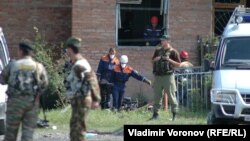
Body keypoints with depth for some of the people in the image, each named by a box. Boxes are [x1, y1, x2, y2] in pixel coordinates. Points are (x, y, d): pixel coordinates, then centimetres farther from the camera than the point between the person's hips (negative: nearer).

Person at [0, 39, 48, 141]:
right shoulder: (39, 67, 2)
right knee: (28, 132, 2)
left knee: (11, 130, 7)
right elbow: (44, 84, 0)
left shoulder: (13, 65, -1)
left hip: (16, 101, -1)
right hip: (32, 102, 1)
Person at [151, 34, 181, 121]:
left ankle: (174, 114, 0)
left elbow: (178, 64, -3)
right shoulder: (158, 51, 15)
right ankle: (155, 113, 17)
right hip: (158, 76, 5)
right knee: (156, 96, 9)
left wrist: (169, 60, -15)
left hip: (168, 76, -5)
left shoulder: (173, 51, -1)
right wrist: (156, 59, 0)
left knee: (171, 96, -5)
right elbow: (152, 61, 23)